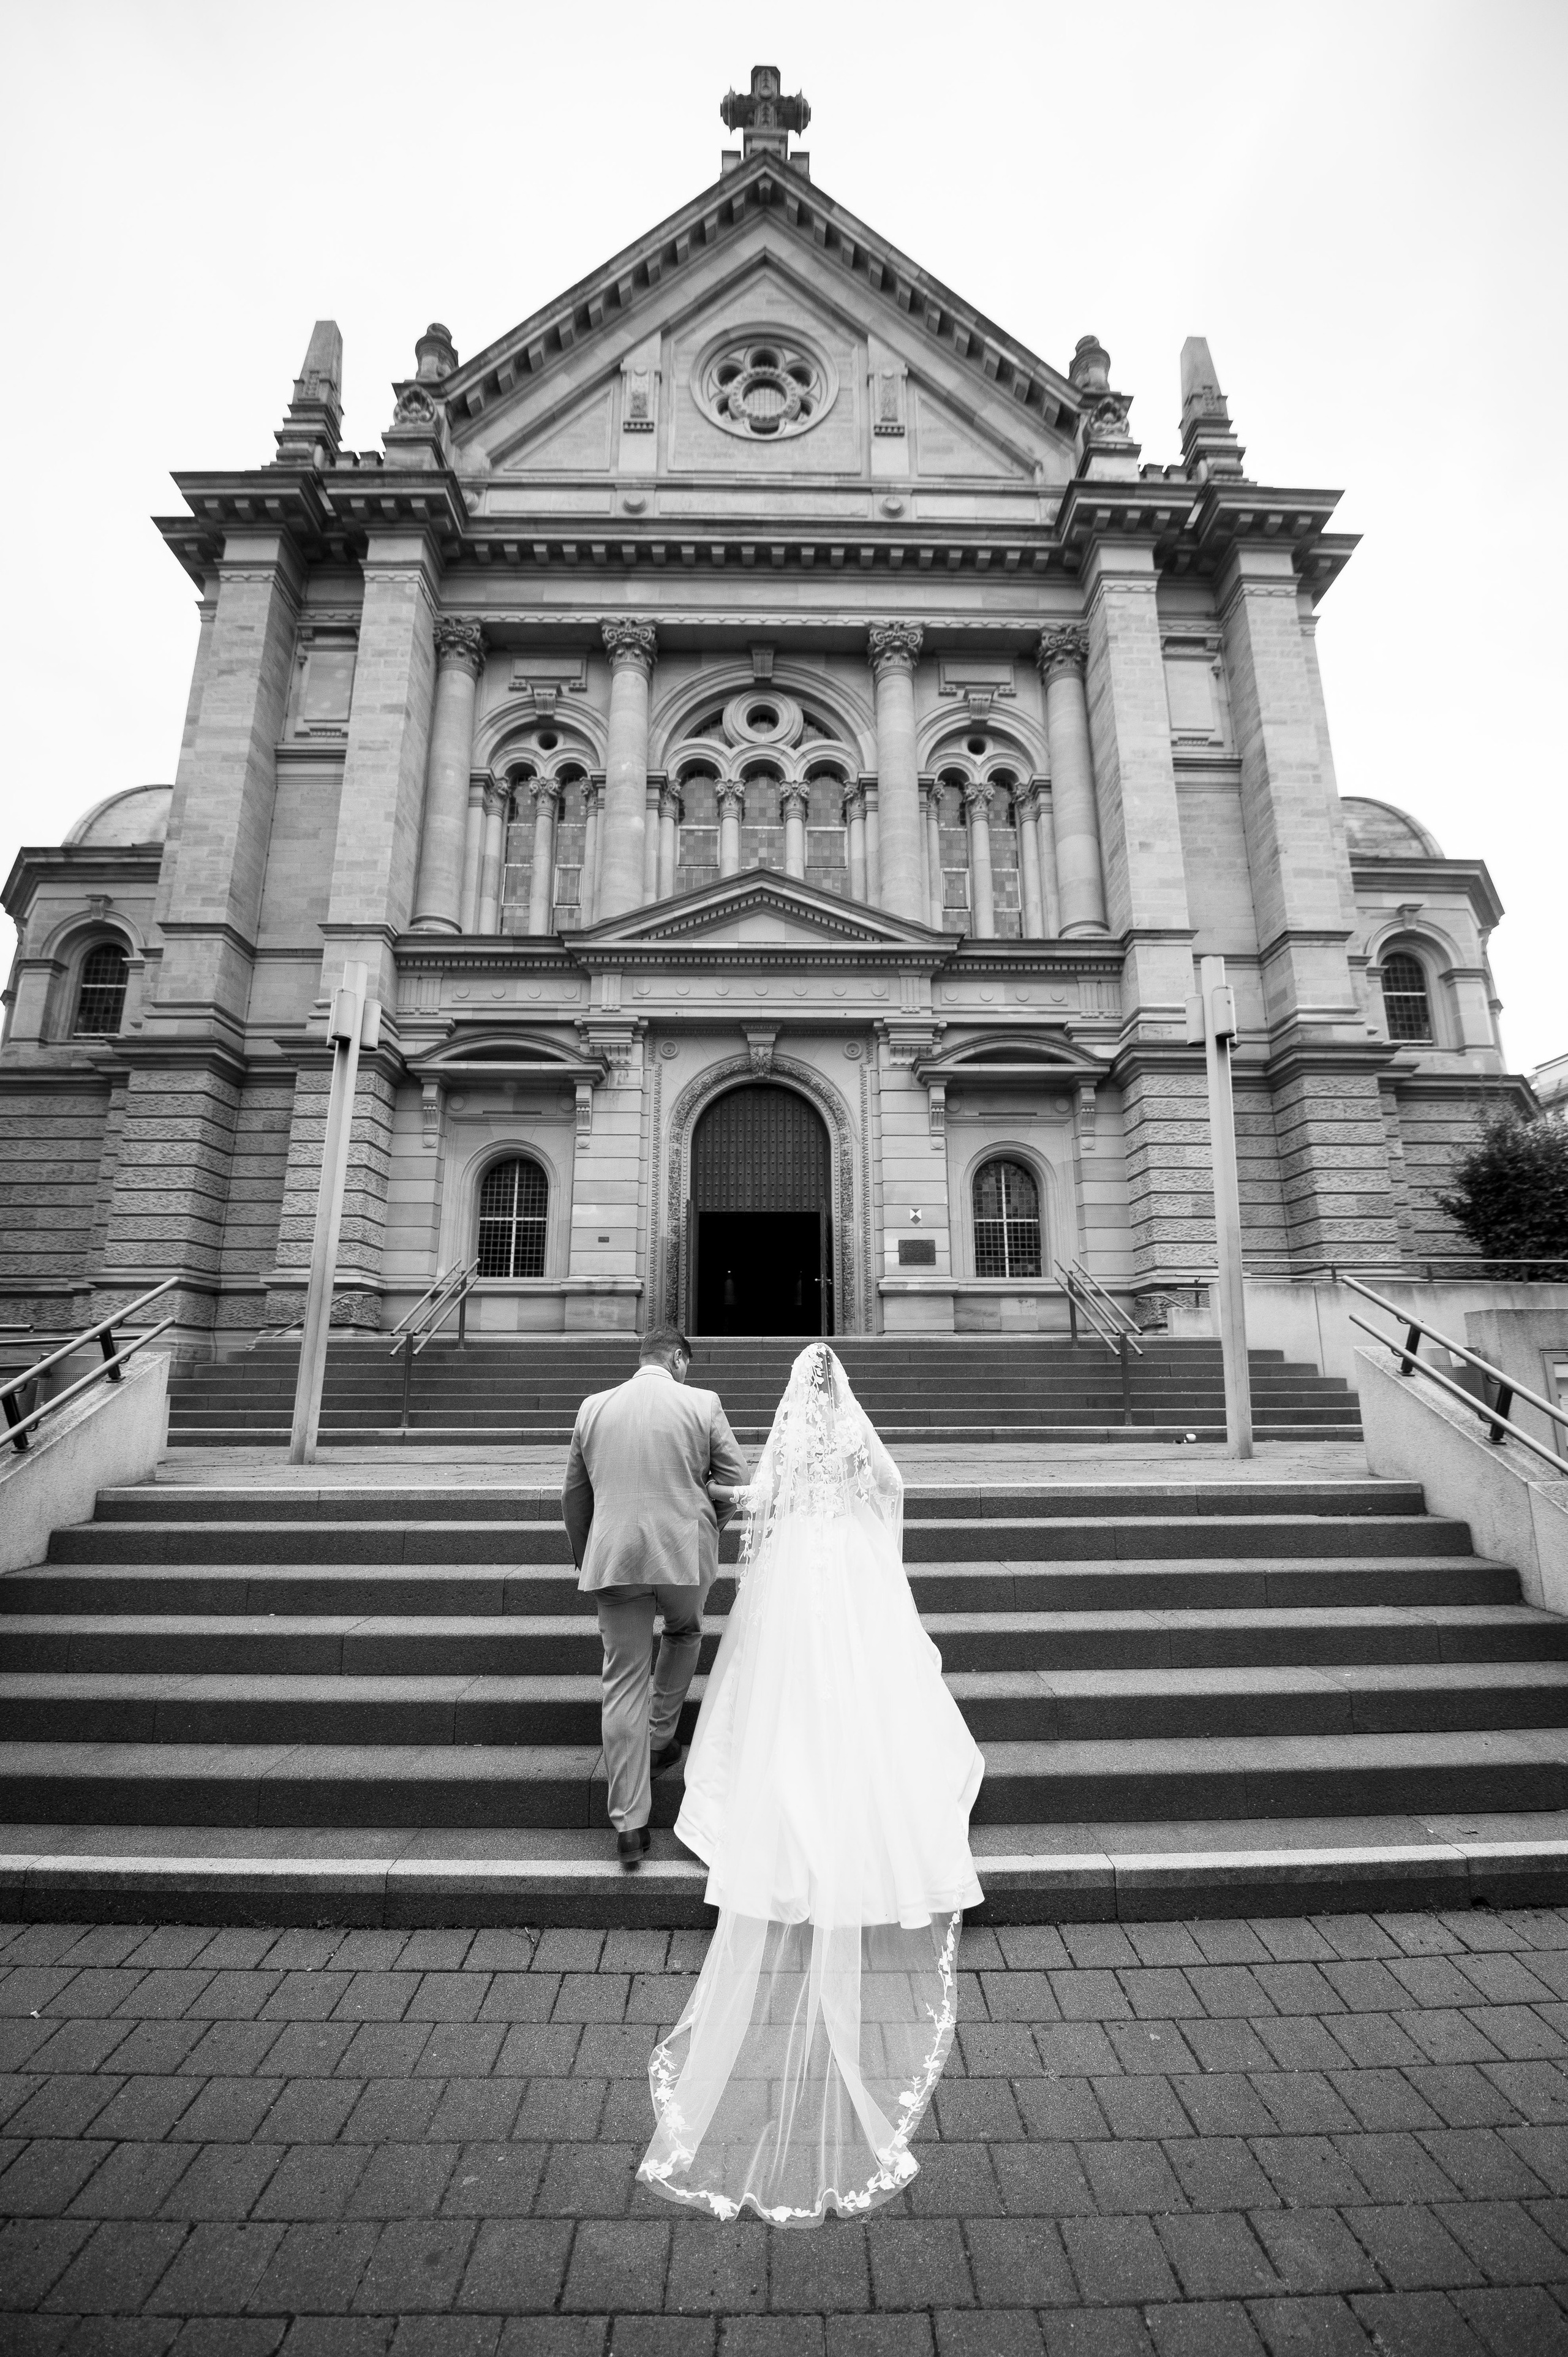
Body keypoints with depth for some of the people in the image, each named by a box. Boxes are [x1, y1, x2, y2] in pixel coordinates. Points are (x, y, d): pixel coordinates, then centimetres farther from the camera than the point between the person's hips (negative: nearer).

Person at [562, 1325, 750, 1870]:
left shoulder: (593, 1407, 5)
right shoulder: (702, 1404, -5)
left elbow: (574, 1495, 13)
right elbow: (737, 1483, -1)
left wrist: (583, 1558, 25)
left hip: (613, 1559, 2)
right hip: (684, 1554, -2)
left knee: (623, 1684, 10)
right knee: (684, 1633, 30)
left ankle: (629, 1825, 15)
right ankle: (660, 1738, 35)